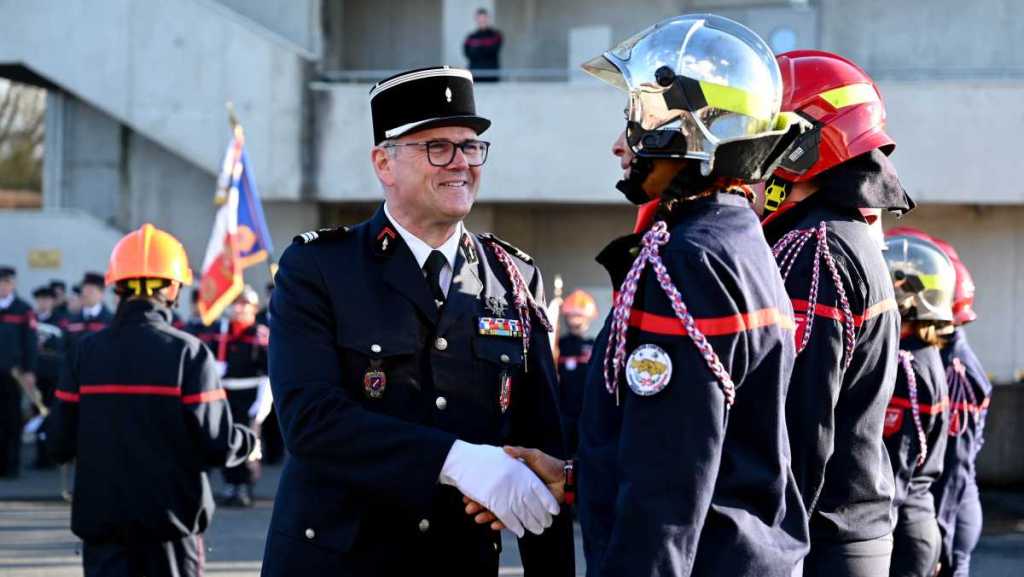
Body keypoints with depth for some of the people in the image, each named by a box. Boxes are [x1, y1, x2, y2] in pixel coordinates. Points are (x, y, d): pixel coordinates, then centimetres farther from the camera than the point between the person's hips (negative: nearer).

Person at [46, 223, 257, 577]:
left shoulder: (87, 351, -1)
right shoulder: (187, 353, -9)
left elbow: (59, 444, -1)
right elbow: (216, 445, -12)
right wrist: (247, 442, 10)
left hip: (101, 517, 2)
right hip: (169, 517, -2)